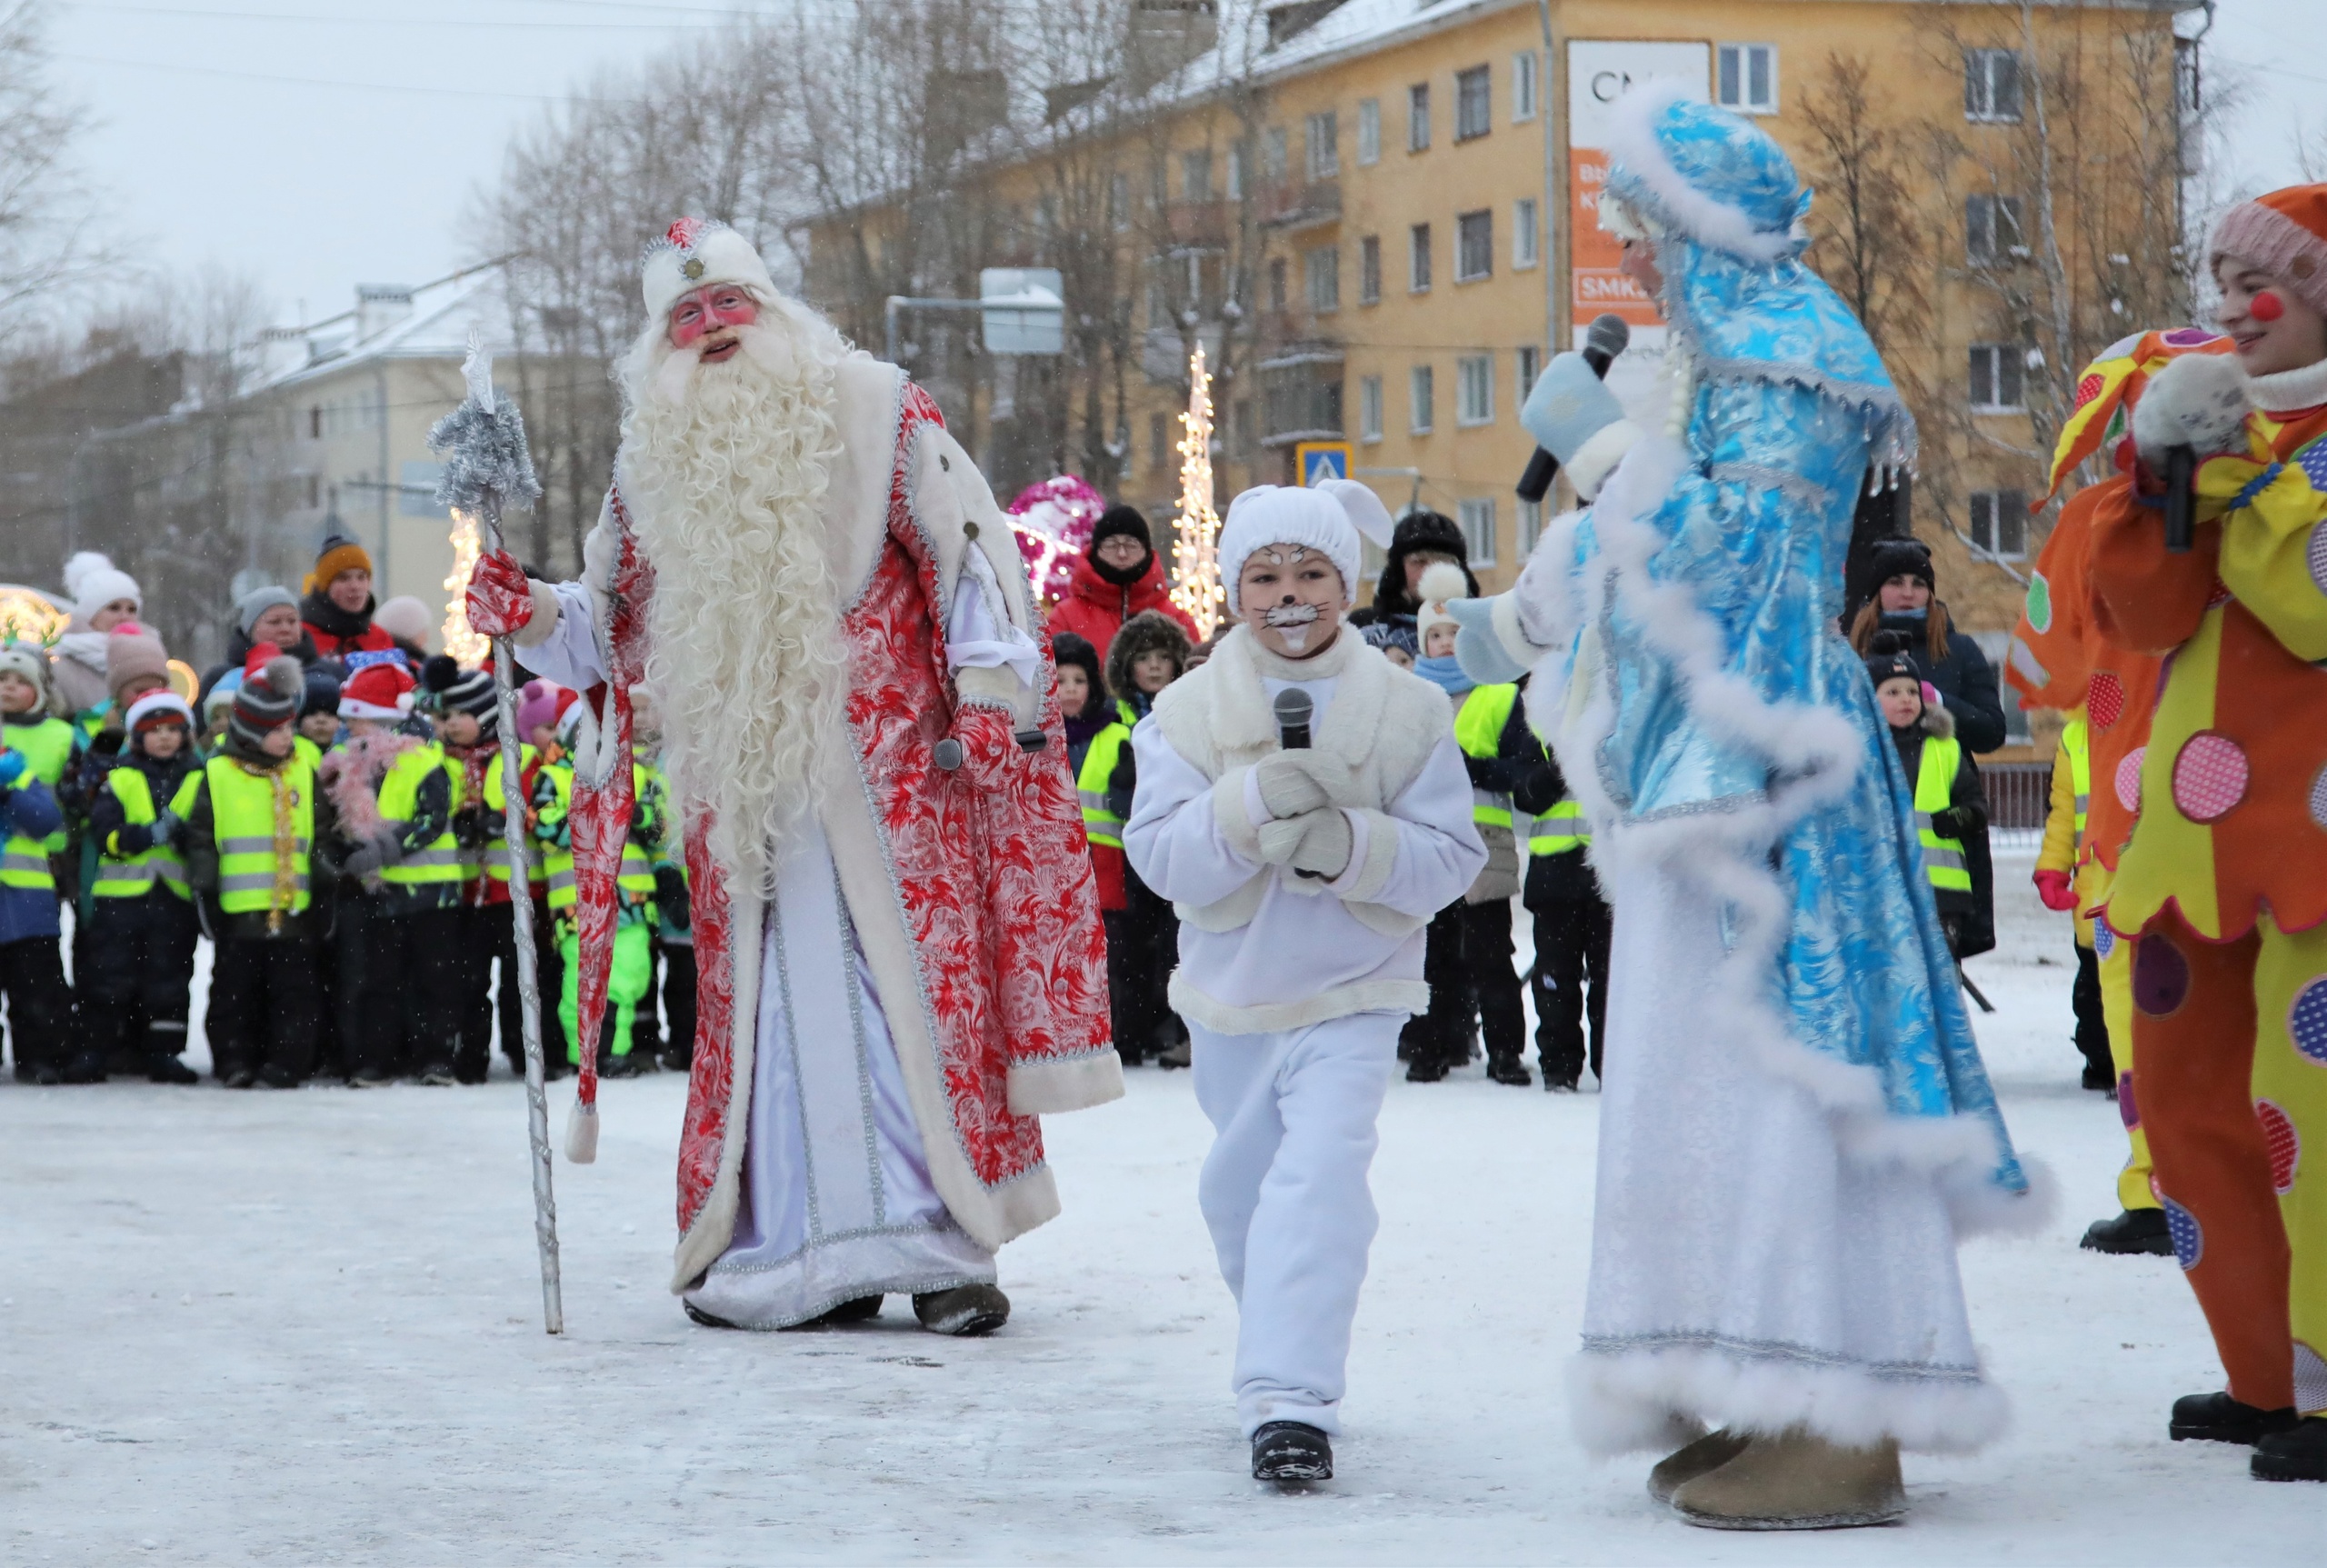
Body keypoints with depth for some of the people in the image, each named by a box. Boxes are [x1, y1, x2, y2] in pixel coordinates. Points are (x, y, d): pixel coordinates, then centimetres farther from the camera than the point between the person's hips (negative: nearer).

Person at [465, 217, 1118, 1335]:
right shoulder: (656, 460, 13)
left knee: (912, 980, -7)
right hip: (743, 778, 4)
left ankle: (946, 1243, -4)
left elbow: (965, 548, -2)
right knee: (774, 1001, 1)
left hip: (884, 769, -4)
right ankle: (805, 1250, 5)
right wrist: (527, 614, -1)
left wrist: (988, 687, -11)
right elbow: (615, 630, 18)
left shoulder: (874, 413, 1)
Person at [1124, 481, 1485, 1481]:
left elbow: (1452, 857, -8)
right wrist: (1249, 807, -28)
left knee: (1319, 1174, -20)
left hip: (1353, 991, -3)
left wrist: (1353, 845, -26)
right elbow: (1159, 855, -12)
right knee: (1239, 1189, 17)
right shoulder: (1188, 711, -3)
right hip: (1231, 991, 3)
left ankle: (1291, 1398, -23)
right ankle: (1286, 1353, 41)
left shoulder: (1407, 709, -6)